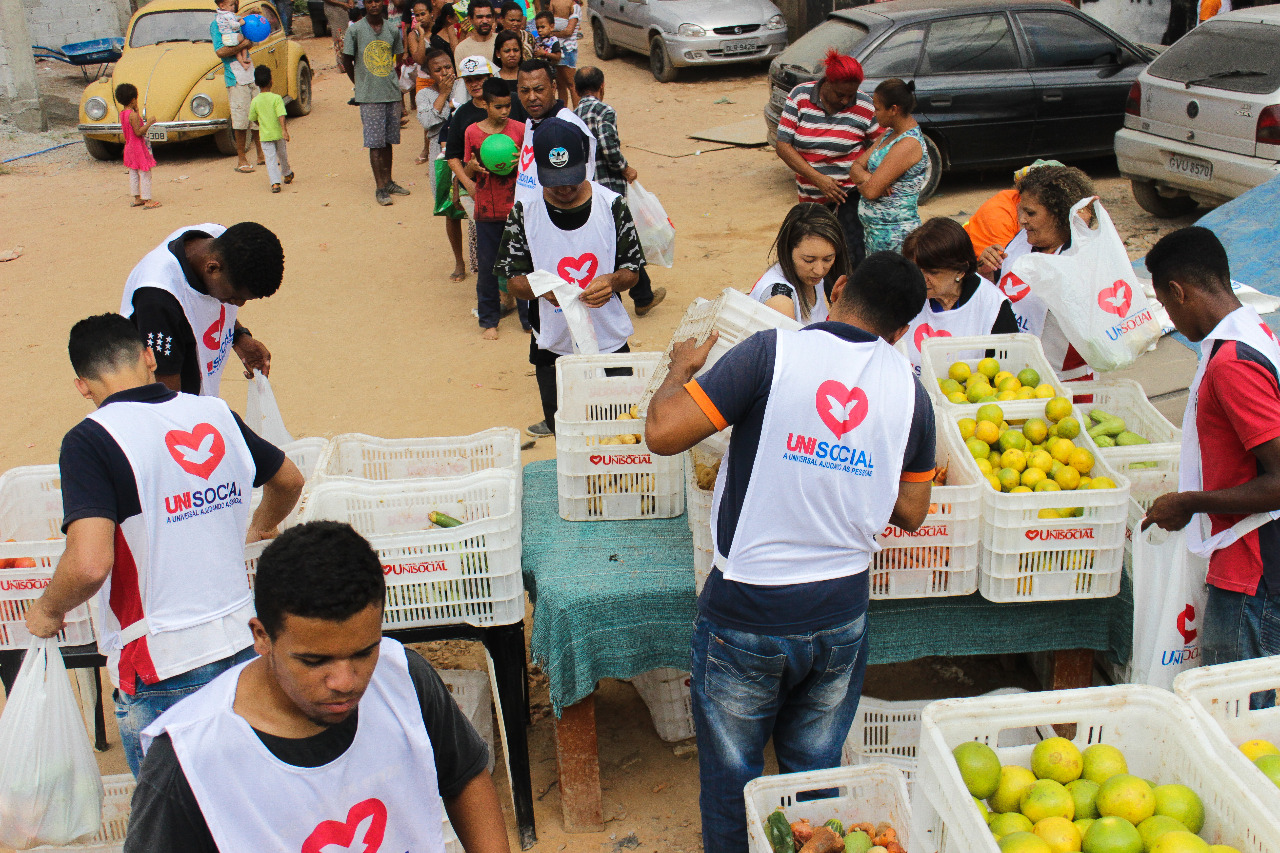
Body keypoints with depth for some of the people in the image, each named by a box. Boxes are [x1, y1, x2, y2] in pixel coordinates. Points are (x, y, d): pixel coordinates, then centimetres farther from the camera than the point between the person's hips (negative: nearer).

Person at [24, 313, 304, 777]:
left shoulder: (92, 440, -15)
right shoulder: (217, 414, 3)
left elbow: (90, 565, -26)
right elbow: (289, 480, 20)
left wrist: (48, 610, -5)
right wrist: (257, 529, 41)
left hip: (161, 667, -5)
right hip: (242, 645, 5)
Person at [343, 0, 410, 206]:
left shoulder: (393, 30, 6)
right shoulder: (355, 30, -4)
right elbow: (347, 61, 3)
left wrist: (397, 86, 11)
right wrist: (361, 85, 6)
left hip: (392, 94, 4)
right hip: (369, 97, -3)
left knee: (388, 141, 10)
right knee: (375, 143, -3)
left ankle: (388, 182, 21)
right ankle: (380, 188, 1)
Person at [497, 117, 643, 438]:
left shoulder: (612, 205, -4)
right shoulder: (525, 211, -5)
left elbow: (632, 270, 1)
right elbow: (513, 280, -2)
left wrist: (613, 281, -23)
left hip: (610, 343, 0)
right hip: (553, 349, 0)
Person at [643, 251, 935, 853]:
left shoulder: (774, 353, -15)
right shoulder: (909, 388, -1)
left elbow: (663, 432, -18)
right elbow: (910, 513, 8)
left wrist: (681, 370, 1)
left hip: (746, 616, -4)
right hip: (841, 616, 4)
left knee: (731, 773, 17)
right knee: (816, 769, 23)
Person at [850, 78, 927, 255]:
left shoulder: (909, 144, -19)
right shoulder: (889, 134, 12)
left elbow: (871, 191, -23)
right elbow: (856, 166, 10)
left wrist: (860, 181, 0)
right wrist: (866, 177, -13)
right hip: (872, 228, 9)